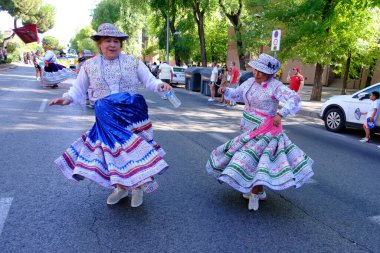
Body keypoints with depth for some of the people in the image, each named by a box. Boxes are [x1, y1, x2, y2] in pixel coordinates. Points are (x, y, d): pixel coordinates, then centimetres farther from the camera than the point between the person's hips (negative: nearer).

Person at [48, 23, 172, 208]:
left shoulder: (133, 62, 4)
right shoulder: (89, 66, 8)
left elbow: (149, 81, 5)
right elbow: (78, 91, 12)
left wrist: (160, 85, -17)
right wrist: (67, 98, -9)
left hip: (132, 113, -1)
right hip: (107, 117, 2)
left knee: (135, 147, -5)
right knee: (113, 148, 3)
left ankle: (138, 186, 15)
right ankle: (120, 187, 25)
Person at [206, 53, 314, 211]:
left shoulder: (275, 86, -16)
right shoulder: (250, 82, 5)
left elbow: (294, 99, -24)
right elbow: (237, 95, 20)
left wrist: (281, 113, -36)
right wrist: (226, 91, 1)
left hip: (265, 131, -8)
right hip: (249, 129, 8)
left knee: (252, 156, -12)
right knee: (246, 156, 13)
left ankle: (255, 193, 8)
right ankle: (258, 190, 32)